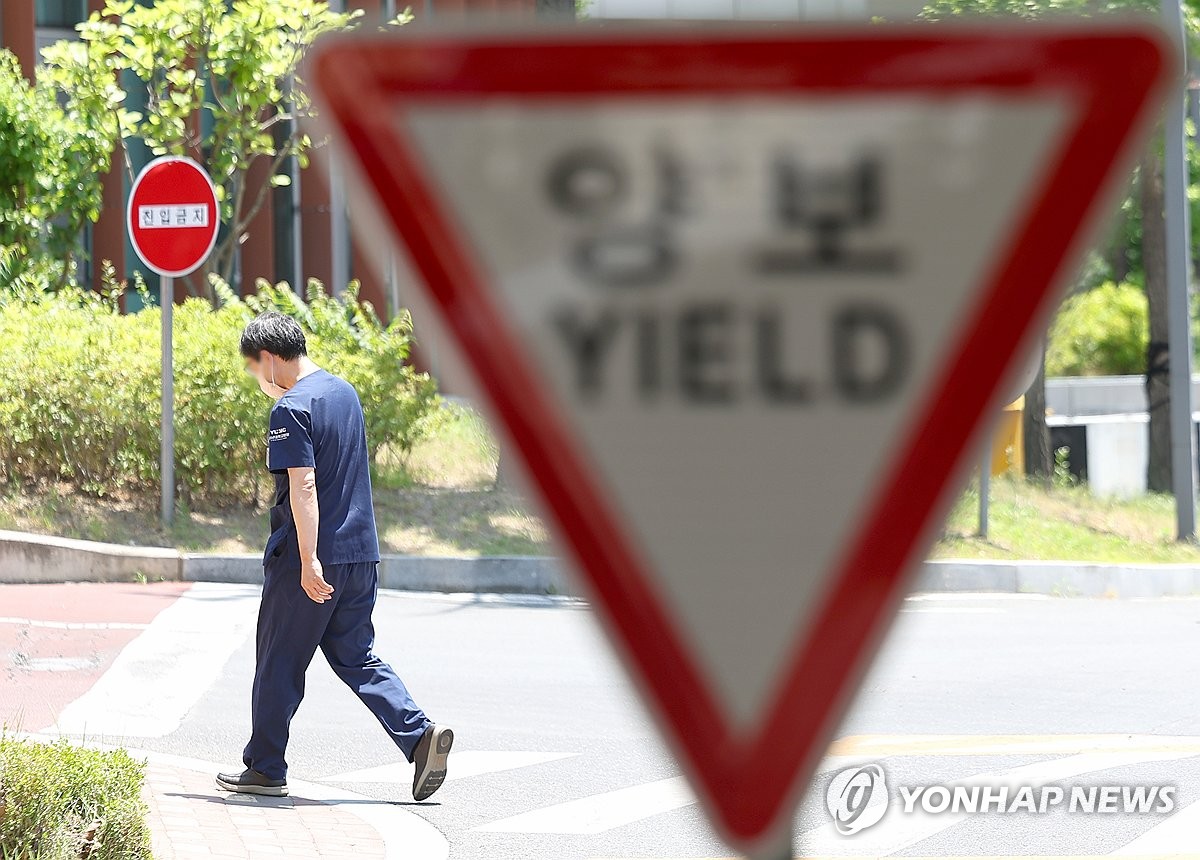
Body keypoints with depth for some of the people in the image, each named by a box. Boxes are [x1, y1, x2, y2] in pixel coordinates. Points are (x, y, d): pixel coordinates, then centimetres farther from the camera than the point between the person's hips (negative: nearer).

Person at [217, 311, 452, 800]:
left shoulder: (291, 410, -15)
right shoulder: (345, 393, 12)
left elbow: (303, 487, -22)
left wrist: (309, 561, -25)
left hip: (308, 562, -8)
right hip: (360, 551, 8)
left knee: (279, 663, 5)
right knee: (355, 655, 13)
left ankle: (265, 769, 14)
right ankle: (419, 736, -4)